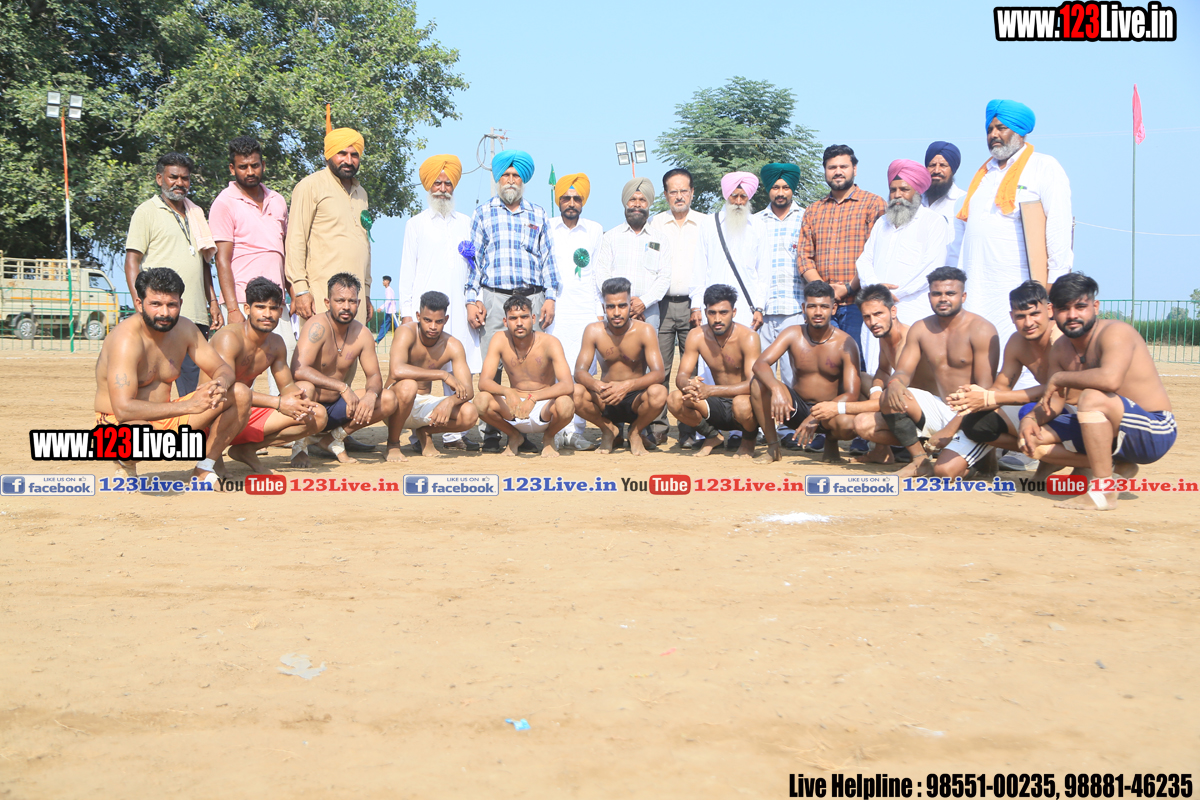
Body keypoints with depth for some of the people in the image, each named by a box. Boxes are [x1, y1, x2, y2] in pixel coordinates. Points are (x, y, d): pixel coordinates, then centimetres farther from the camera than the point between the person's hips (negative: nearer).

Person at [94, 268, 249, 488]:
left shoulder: (184, 328, -2)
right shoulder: (126, 339, -24)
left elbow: (223, 369, 3)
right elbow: (123, 410, -33)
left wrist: (220, 384, -23)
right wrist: (189, 406, -37)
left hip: (165, 418, 7)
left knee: (240, 394, -6)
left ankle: (204, 469, 2)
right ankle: (125, 464, -6)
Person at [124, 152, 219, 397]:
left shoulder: (196, 212, 21)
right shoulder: (146, 212, 2)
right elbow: (132, 263, -3)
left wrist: (212, 301, 17)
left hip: (196, 314, 6)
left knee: (195, 385, 5)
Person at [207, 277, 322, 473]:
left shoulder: (276, 344, 5)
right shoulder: (229, 338, -19)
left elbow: (287, 385, 11)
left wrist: (300, 401, -14)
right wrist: (278, 403, -33)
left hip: (248, 414, 8)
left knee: (317, 416, 0)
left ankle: (246, 449, 0)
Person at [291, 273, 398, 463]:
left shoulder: (362, 333, -3)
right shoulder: (317, 327, -21)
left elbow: (374, 375, 2)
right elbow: (299, 370, -33)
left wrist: (371, 395, -23)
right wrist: (343, 387, -37)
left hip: (334, 408, 6)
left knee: (388, 400, -10)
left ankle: (334, 438, 6)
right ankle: (300, 441, -7)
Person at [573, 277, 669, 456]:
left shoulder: (644, 331, -12)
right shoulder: (594, 331, -6)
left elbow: (658, 373, -21)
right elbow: (579, 371, -13)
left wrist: (627, 385, -39)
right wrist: (597, 385, -37)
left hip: (635, 400, -1)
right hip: (605, 402, 2)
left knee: (658, 393, -34)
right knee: (575, 393, -29)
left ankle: (635, 432, 0)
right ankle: (608, 430, 3)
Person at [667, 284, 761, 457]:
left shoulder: (747, 338, -19)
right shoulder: (697, 336, -6)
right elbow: (681, 376, -7)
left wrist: (710, 390, -41)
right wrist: (689, 385, -35)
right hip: (718, 407, 4)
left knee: (741, 403, -39)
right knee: (674, 399, -20)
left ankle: (748, 441, -2)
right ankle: (712, 436, 7)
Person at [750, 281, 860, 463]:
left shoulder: (846, 344, -13)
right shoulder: (793, 335, -8)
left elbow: (851, 394, -19)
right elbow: (760, 364, -21)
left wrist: (816, 416, -32)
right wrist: (776, 389, -42)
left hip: (829, 410, -2)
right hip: (796, 409, 2)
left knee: (848, 424, -37)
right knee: (758, 383, -23)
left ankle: (831, 441, 3)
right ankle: (773, 447, -8)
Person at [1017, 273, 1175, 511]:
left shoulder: (1115, 332, -20)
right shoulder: (1060, 349, 5)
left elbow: (1110, 379, -40)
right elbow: (1054, 401, 7)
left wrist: (1059, 378, -25)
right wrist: (1031, 418, -15)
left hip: (1155, 432, -8)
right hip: (1120, 435, 8)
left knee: (1092, 397, -36)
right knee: (1032, 441, -1)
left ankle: (1103, 491, -26)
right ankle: (1113, 467, 6)